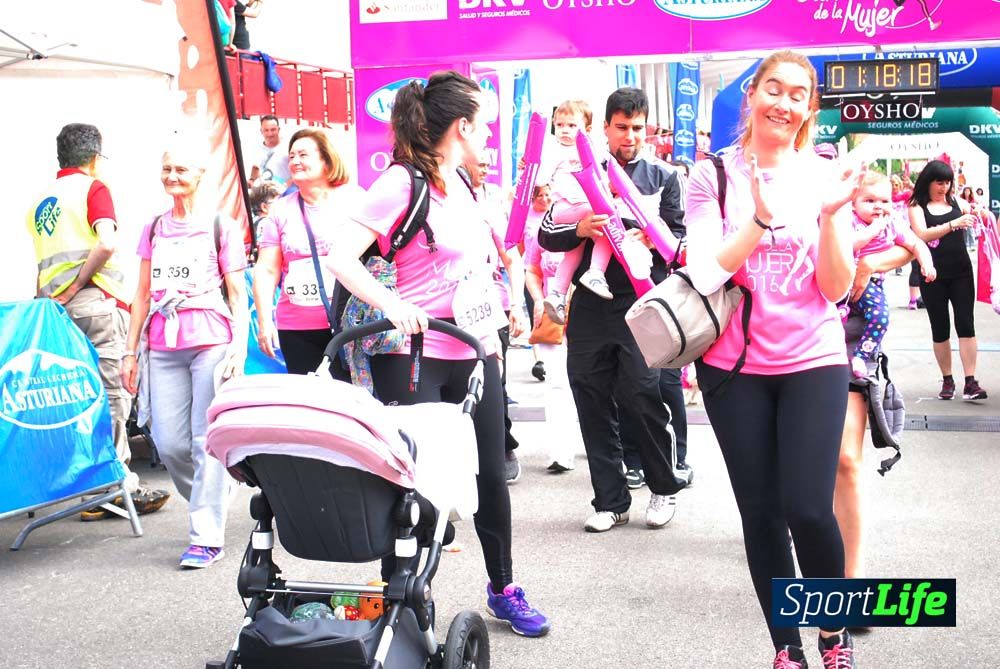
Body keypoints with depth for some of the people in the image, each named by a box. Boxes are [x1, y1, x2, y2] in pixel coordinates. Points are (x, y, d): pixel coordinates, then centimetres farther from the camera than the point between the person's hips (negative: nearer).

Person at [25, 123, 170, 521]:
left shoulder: (40, 200, 20)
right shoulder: (93, 188, -1)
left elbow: (43, 263, 20)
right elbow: (107, 243, -17)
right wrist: (74, 287, -10)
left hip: (55, 306, 7)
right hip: (96, 302, -7)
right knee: (112, 394, -4)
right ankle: (119, 486, -4)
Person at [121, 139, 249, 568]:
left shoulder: (221, 226, 5)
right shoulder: (153, 230, 17)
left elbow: (237, 293, 3)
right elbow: (142, 295, 19)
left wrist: (239, 348, -7)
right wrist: (131, 350, 14)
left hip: (211, 342, -4)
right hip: (163, 347, 4)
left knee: (207, 440, -7)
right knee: (169, 444, 1)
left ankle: (207, 537, -1)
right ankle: (211, 500, 27)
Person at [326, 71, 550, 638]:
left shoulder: (462, 184, 12)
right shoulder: (402, 181, -13)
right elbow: (342, 257, -21)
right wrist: (393, 306, -33)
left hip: (475, 356, 8)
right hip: (418, 360, -7)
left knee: (491, 474, 13)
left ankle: (504, 589, 30)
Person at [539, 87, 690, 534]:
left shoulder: (663, 177, 11)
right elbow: (547, 236, 8)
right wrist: (580, 230, -12)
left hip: (641, 302, -2)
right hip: (590, 303, 2)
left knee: (643, 394, -8)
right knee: (593, 403, 4)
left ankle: (664, 488, 15)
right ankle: (611, 500, 15)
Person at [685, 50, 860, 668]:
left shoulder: (825, 177, 1)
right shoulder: (715, 174, -1)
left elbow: (837, 288, -4)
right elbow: (705, 274, -11)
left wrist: (830, 217, -19)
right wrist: (761, 218, -22)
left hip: (813, 363, 0)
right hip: (734, 366, 0)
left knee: (808, 509, -10)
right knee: (761, 513, 6)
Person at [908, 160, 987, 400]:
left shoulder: (957, 203, 6)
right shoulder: (917, 207, -1)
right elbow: (922, 235, -17)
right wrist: (953, 224, -29)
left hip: (961, 272, 1)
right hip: (933, 276, -1)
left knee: (966, 325, -6)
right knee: (940, 329, 7)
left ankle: (970, 383, -7)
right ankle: (947, 380, 18)